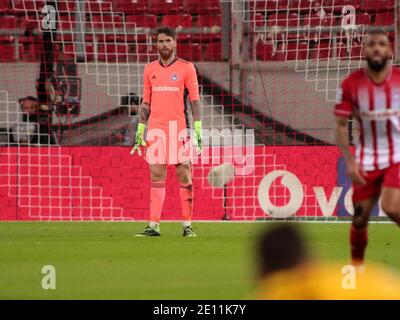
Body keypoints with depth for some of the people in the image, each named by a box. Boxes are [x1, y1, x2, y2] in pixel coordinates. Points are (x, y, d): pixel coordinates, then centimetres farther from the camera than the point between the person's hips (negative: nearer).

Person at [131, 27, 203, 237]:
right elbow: (146, 103, 16)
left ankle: (187, 225, 2)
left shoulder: (186, 68, 2)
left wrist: (197, 128, -7)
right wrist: (140, 130, 10)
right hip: (155, 129, 3)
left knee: (184, 176, -2)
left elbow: (195, 100, 1)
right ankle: (153, 226, 1)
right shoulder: (150, 70, 12)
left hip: (179, 128, -3)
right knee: (156, 177, 1)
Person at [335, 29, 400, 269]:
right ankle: (357, 267, 26)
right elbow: (341, 125, -1)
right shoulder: (351, 84, -6)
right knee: (360, 218, 4)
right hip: (366, 160, 1)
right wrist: (350, 162, -10)